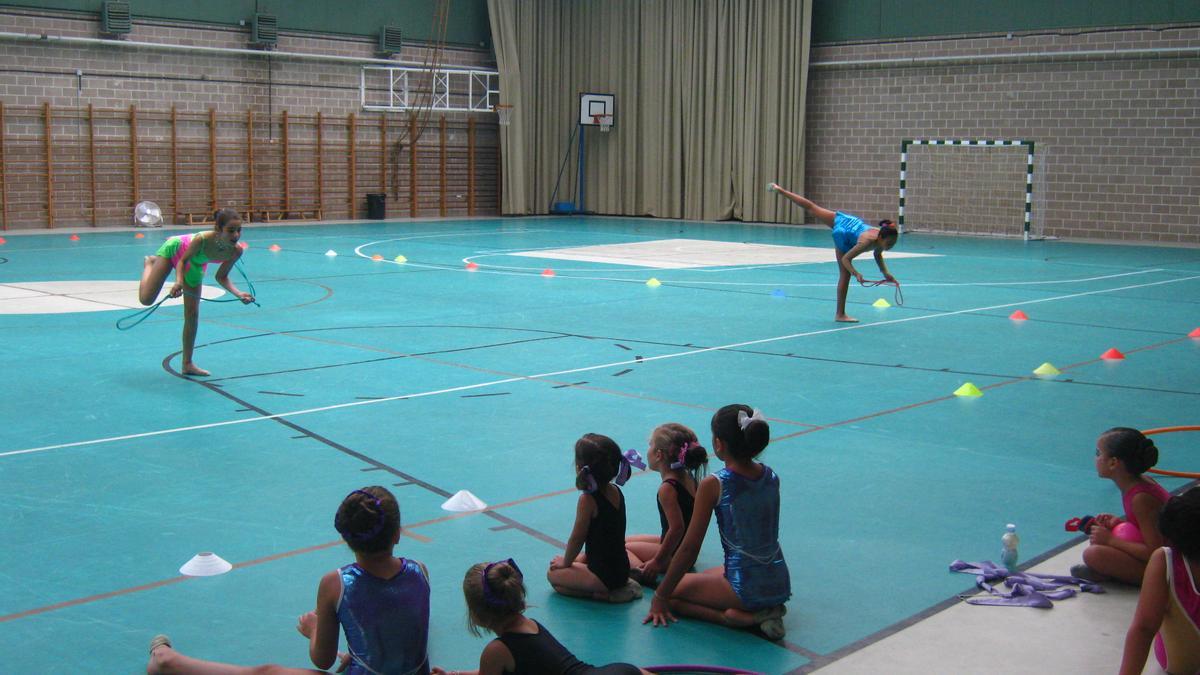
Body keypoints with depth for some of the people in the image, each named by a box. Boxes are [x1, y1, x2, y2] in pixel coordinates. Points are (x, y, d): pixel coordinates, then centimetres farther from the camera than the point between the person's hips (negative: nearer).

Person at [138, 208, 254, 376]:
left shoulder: (236, 251, -32)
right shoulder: (202, 239, -45)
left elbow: (221, 277, -15)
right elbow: (183, 260, -26)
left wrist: (238, 294, -31)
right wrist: (179, 281, -44)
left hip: (194, 266, 4)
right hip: (175, 249, -4)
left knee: (192, 315, 2)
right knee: (146, 299, -1)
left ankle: (187, 364, 19)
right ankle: (149, 263, 32)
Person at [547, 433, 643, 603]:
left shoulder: (588, 500, -22)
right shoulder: (616, 491, 2)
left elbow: (577, 538, -13)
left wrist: (565, 562, 4)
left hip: (604, 575, -8)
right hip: (621, 568, 8)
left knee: (553, 575, 4)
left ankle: (605, 594, -7)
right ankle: (621, 586, 11)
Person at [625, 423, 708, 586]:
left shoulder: (667, 489, -25)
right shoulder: (689, 478, 1)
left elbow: (677, 528, -30)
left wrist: (657, 561, -23)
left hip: (675, 555, -10)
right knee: (624, 540, 22)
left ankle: (639, 570, -26)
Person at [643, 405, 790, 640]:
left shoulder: (713, 485, -16)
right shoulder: (771, 477, 2)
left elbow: (689, 548, -12)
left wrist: (659, 597, -2)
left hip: (746, 588, -7)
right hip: (780, 584, 7)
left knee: (670, 594, 10)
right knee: (708, 575, 32)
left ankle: (743, 617, -6)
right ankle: (765, 612, 9)